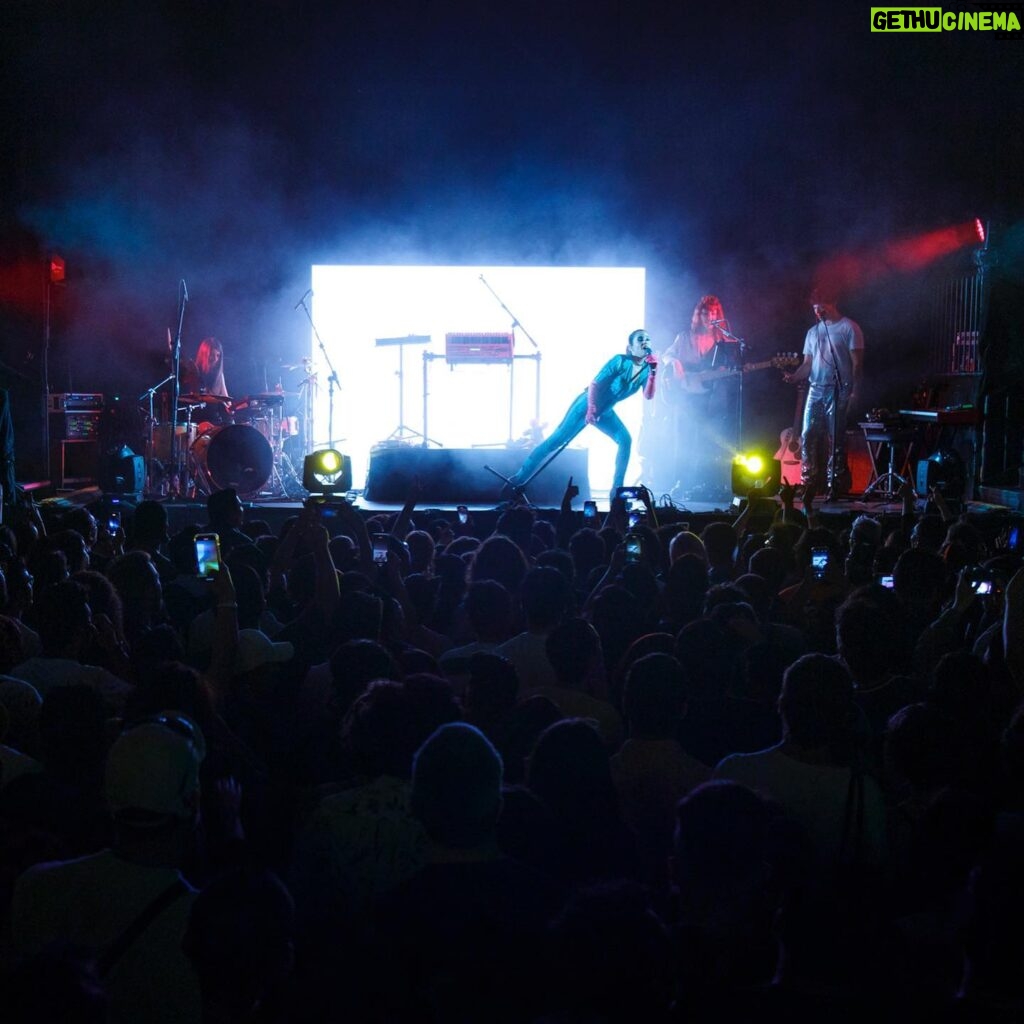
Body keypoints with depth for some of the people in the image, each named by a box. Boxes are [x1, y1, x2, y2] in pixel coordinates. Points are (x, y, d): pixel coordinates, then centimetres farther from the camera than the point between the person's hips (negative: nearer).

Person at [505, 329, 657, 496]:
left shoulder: (646, 369, -2)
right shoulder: (620, 361, -18)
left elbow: (648, 396, -17)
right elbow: (594, 384, -19)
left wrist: (653, 371, -28)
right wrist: (591, 409, -28)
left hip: (605, 412, 6)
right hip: (588, 404, -6)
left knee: (625, 440, -11)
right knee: (555, 441, -8)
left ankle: (617, 489, -7)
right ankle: (518, 478, -3)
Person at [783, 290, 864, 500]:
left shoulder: (848, 328, -1)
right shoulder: (813, 332, 17)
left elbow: (857, 362, -5)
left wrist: (854, 390, -13)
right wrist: (794, 376, -4)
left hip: (839, 391, -6)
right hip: (816, 390, 6)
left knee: (836, 439, -4)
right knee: (808, 437, 1)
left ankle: (835, 486, 1)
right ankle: (809, 485, 7)